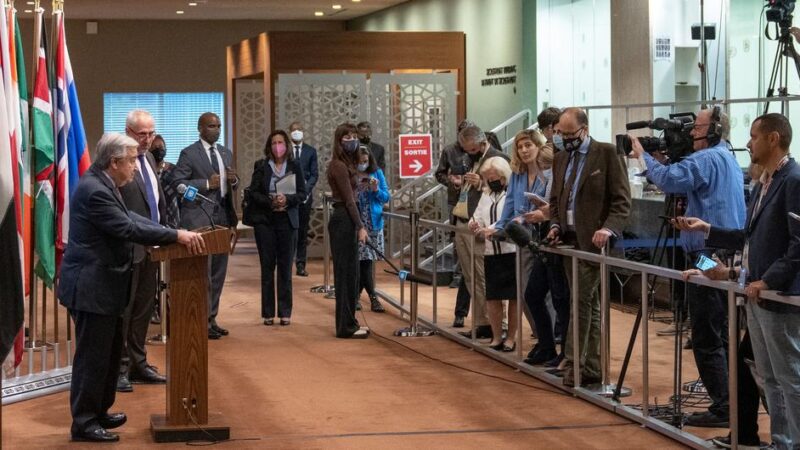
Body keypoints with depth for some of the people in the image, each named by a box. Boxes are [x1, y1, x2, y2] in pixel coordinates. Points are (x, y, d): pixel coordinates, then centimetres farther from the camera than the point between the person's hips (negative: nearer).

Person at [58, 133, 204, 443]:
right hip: (90, 287, -11)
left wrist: (175, 234, 2)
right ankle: (83, 423, 7)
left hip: (102, 285, 11)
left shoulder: (103, 184, 10)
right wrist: (176, 236, -22)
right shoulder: (95, 190, -22)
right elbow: (129, 229, -25)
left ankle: (98, 412, 30)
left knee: (110, 352, 19)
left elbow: (131, 218, 11)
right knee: (92, 356, -2)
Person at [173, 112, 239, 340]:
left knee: (218, 271, 9)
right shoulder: (189, 154, -4)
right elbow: (178, 183, -11)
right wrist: (206, 184, -19)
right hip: (199, 217, -7)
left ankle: (211, 318, 16)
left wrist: (233, 180, -1)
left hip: (222, 216, 7)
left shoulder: (226, 154, 16)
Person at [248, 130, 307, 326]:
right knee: (267, 265, 1)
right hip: (264, 220, 0)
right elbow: (253, 192, 0)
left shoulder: (295, 166, 4)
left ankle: (285, 312, 7)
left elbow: (302, 193, 2)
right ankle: (268, 312, 6)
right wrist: (270, 202, -14)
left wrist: (287, 199, -15)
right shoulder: (261, 166, 3)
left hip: (287, 220, 0)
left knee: (285, 266, 1)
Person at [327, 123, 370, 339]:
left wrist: (358, 225, 13)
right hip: (344, 221, -10)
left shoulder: (345, 164, 16)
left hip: (345, 219, 10)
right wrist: (360, 227, -17)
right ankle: (346, 326, -1)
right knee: (346, 273, -5)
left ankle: (349, 323, 19)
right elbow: (349, 199, -17)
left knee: (349, 273, 13)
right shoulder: (339, 166, -14)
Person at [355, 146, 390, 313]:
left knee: (368, 259, 3)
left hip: (373, 223, 3)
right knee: (363, 259, -4)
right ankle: (372, 296, 4)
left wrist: (376, 190, -11)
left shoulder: (376, 173, 5)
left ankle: (357, 295, 12)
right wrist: (356, 189, -16)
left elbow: (386, 198, 7)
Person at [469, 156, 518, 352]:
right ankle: (496, 337, 20)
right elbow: (479, 217, 17)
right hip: (491, 252, 6)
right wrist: (475, 224, -6)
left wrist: (493, 229, -25)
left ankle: (511, 338, 13)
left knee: (513, 296, 3)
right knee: (492, 297, 8)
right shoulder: (486, 195, 18)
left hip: (511, 250, -6)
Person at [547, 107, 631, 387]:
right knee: (589, 304, 11)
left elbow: (622, 199, -10)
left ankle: (573, 365, -7)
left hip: (593, 241, -7)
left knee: (581, 301, -11)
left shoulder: (606, 153, -7)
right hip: (569, 240, 7)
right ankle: (592, 368, 14)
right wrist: (555, 225, 5)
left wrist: (608, 228, -23)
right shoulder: (561, 158, 14)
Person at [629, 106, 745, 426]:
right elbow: (686, 185, 22)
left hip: (709, 256, -10)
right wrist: (662, 159, 11)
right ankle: (729, 403, 17)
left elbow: (670, 180, -24)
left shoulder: (707, 159, -13)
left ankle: (722, 409, -6)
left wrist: (644, 156, -9)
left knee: (707, 339, -7)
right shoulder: (729, 160, 19)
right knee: (721, 336, 14)